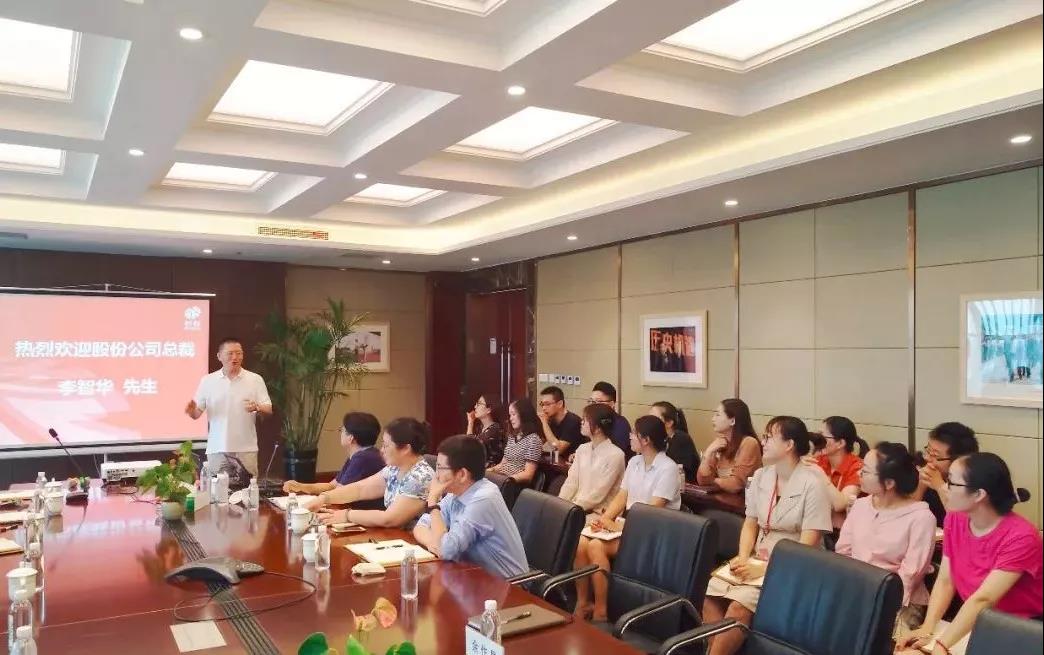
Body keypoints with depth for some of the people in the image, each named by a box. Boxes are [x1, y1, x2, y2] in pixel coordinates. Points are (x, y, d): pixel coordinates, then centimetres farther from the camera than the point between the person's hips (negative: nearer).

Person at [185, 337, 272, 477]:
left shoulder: (255, 379, 2)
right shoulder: (207, 381, 5)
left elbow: (269, 410, 1)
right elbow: (197, 413, 6)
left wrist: (257, 407, -21)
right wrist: (191, 410, -17)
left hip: (246, 448, -1)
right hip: (217, 448, 1)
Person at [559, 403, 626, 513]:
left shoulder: (615, 455, -10)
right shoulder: (582, 449, 11)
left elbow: (599, 492, -14)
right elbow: (571, 482, 6)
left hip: (599, 513, -6)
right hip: (577, 507, 6)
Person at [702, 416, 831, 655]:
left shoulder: (812, 486, -12)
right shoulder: (760, 476, 8)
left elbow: (807, 545, -16)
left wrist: (764, 569, -21)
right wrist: (743, 558, -7)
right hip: (758, 561, 6)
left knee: (739, 603, -27)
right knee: (711, 593, -18)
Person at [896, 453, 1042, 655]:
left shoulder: (1020, 537, -22)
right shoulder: (955, 520, -2)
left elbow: (982, 599, -28)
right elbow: (945, 580, -2)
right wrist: (927, 629, -16)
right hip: (972, 623, 6)